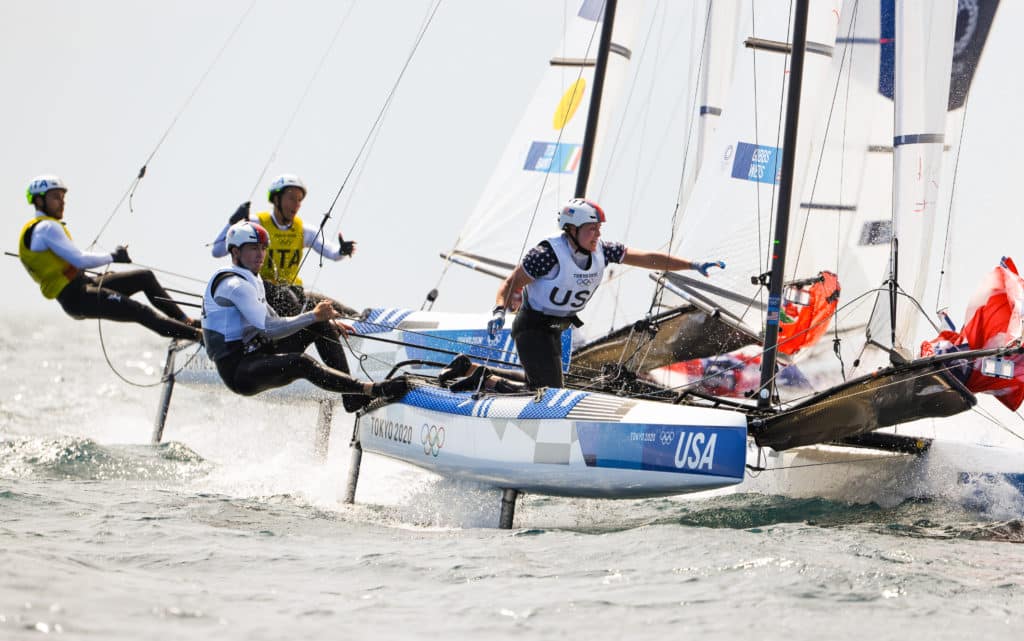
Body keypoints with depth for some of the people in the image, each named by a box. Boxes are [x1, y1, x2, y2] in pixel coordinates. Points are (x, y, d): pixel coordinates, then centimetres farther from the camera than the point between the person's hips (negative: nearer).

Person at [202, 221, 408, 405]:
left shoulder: (252, 279, 18)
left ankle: (351, 395, 1)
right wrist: (313, 317, -23)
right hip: (237, 372, -10)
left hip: (255, 356, 10)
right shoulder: (234, 285, -16)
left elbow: (275, 322, 21)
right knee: (300, 363, -31)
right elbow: (269, 329, -24)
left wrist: (325, 322, 11)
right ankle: (370, 390, -42)